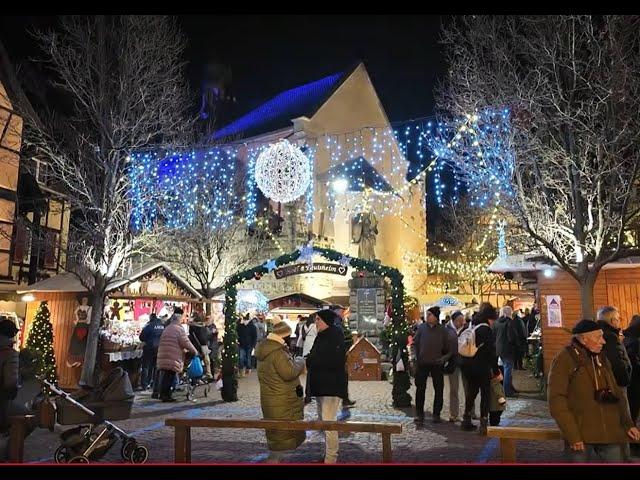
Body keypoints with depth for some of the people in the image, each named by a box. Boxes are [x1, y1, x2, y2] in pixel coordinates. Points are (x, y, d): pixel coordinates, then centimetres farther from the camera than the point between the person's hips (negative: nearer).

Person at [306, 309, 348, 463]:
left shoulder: (336, 337, -14)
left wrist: (311, 361, -17)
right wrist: (309, 360, -7)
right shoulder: (321, 336, 12)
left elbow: (335, 361, -22)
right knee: (322, 421, 16)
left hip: (331, 385, -9)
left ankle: (331, 458, 3)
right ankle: (328, 453, 29)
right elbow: (315, 357, 16)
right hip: (320, 384, 9)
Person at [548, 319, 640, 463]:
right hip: (580, 436, -5)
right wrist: (572, 435, -18)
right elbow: (556, 399, -14)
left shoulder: (602, 358, 10)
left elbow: (616, 393, 18)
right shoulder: (564, 360, -10)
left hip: (610, 433, 5)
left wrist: (628, 423, 8)